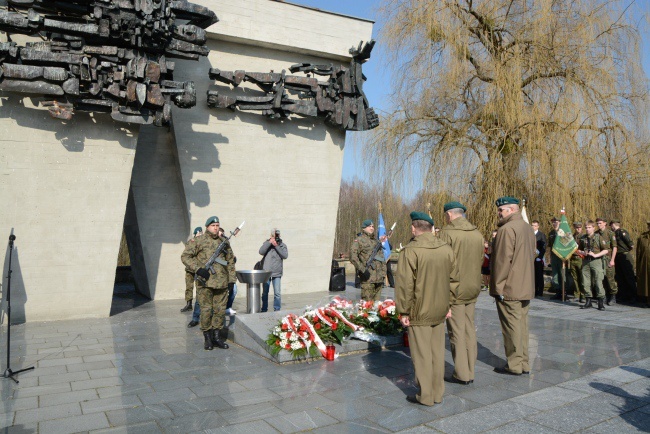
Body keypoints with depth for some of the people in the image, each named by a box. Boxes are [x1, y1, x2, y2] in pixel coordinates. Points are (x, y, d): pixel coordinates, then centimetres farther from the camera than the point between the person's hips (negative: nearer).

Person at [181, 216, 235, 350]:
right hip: (206, 282, -4)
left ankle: (216, 336, 19)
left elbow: (230, 260, 19)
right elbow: (185, 256, -1)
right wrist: (198, 269, -12)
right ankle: (207, 338, 13)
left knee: (220, 310, 7)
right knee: (206, 310, -1)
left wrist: (231, 278, 13)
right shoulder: (198, 241, 0)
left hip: (222, 282, 4)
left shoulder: (224, 241, 13)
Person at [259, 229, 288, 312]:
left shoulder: (282, 245, 3)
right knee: (265, 292, 11)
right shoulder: (267, 243, 5)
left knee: (277, 293, -5)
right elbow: (261, 252, -11)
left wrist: (276, 246, -15)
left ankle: (277, 310, 6)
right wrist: (269, 243, -15)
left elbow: (285, 256, -11)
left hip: (277, 273, -1)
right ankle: (264, 310, 24)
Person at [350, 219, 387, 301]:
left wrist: (383, 273, 16)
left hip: (379, 279, 7)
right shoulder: (359, 240, -1)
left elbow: (382, 257, 25)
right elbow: (353, 256, -13)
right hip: (368, 279, -7)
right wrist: (362, 269, -19)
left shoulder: (377, 241, 21)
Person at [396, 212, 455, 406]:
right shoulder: (446, 249, 2)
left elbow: (405, 284, -18)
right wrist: (448, 304, 18)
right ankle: (438, 393, 26)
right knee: (437, 352, 16)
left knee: (421, 354, 5)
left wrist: (403, 311, -10)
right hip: (439, 311, 6)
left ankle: (425, 395, 15)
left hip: (419, 313, -6)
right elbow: (453, 278, 9)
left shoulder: (410, 251, -18)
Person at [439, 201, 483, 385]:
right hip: (473, 289, 6)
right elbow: (480, 261, 11)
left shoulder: (447, 233, -15)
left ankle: (461, 374, 9)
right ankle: (470, 372, 21)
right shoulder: (477, 234, 5)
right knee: (469, 330, 14)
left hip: (454, 289, -6)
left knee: (457, 332, 2)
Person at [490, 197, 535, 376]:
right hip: (526, 287, 9)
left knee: (512, 327, -1)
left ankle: (514, 365, 7)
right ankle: (524, 363, 21)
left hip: (509, 289, -9)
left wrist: (498, 286, -13)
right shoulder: (528, 228, 13)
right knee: (522, 324, 14)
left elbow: (502, 261, -19)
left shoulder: (507, 229, -17)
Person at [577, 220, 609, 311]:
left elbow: (605, 250, -2)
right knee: (586, 282, 6)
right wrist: (582, 253, -3)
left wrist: (595, 255, -14)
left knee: (598, 282, -7)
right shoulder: (582, 238, 9)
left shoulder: (599, 237, -2)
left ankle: (600, 302, 1)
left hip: (596, 261, -4)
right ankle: (588, 301, 17)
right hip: (585, 262, 4)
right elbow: (578, 250, 18)